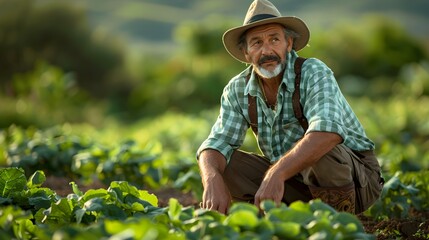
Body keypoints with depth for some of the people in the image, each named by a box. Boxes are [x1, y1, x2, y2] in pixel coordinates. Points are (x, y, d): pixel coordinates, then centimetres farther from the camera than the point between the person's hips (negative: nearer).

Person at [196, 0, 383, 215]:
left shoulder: (313, 73, -23)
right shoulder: (237, 90, -5)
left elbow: (329, 131, -41)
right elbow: (218, 143, -11)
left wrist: (276, 174, -53)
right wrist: (212, 180, -36)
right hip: (295, 180, 5)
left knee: (318, 149, -37)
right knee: (221, 165, -11)